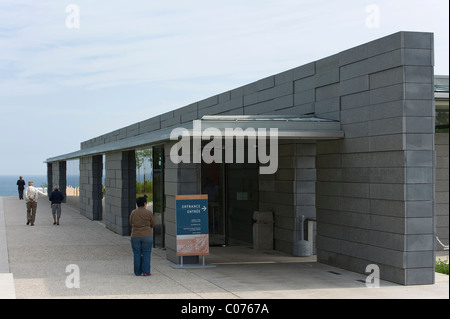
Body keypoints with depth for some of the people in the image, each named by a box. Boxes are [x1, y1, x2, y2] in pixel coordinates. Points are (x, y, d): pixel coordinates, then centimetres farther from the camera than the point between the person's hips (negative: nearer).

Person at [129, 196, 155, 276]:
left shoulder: (133, 213, 2)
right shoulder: (149, 213, -4)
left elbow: (131, 223, 10)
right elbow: (152, 224, 3)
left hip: (135, 236, 2)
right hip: (147, 236, -2)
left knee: (137, 254, 7)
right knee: (146, 254, 3)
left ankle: (138, 272, 8)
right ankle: (146, 272, 0)